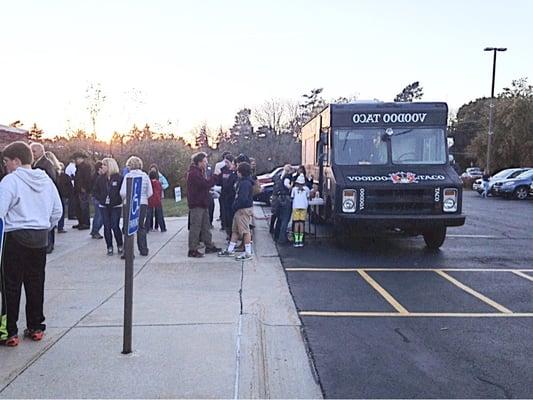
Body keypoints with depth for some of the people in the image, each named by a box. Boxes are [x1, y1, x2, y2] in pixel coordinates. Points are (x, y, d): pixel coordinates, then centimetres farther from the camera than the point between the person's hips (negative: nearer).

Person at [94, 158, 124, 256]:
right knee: (107, 227, 5)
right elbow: (96, 191, 10)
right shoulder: (100, 178, 5)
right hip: (104, 206, 3)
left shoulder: (119, 177, -6)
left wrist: (117, 200, -15)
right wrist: (100, 199, -5)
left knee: (115, 226, -6)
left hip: (116, 206, -3)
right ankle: (109, 247, 14)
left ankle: (120, 246, 14)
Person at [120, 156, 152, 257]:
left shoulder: (128, 176, -8)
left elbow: (123, 192, -11)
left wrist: (124, 199, 10)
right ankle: (143, 250, 19)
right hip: (143, 203, 3)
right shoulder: (145, 175, 2)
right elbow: (150, 193, 3)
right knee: (141, 227, 16)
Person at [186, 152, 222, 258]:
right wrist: (215, 175, -14)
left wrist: (216, 175, 4)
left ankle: (209, 246, 23)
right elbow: (206, 184, -25)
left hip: (202, 203, 10)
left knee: (206, 226, 15)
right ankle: (192, 250, 0)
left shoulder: (199, 171, 18)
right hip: (196, 205, -10)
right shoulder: (194, 173, -17)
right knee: (195, 227, -5)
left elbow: (206, 183, 16)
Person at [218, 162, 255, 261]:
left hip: (244, 209, -11)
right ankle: (230, 250, 23)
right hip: (240, 209, 11)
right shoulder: (242, 181, 13)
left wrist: (235, 206, -15)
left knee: (245, 231, -5)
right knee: (235, 230, 15)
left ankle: (248, 253, 1)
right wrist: (235, 206, 11)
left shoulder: (245, 183, -19)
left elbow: (243, 198, -24)